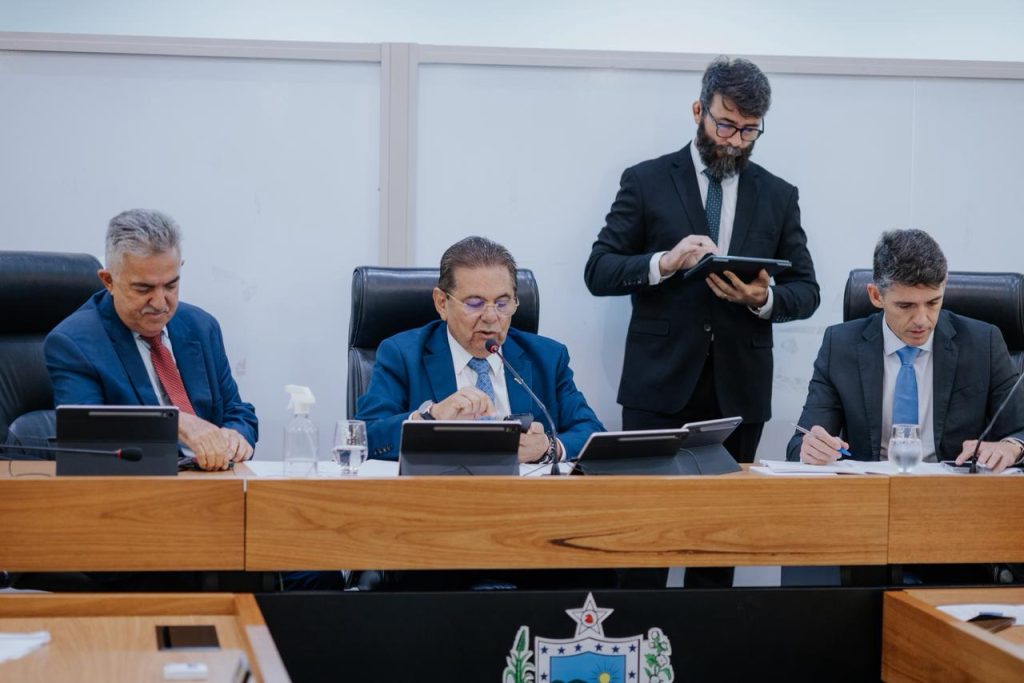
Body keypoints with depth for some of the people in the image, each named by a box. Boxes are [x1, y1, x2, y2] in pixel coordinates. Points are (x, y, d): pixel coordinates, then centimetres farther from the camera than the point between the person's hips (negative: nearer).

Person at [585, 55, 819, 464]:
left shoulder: (778, 196, 10)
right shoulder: (646, 181, 3)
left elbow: (806, 291, 11)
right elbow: (598, 272, -1)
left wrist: (765, 299, -11)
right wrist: (664, 263, -19)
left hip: (740, 393, 2)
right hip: (659, 387, -2)